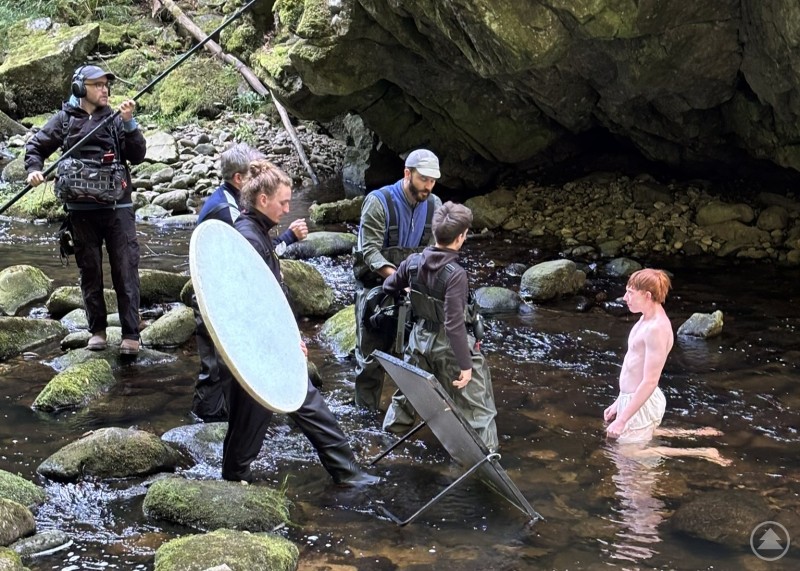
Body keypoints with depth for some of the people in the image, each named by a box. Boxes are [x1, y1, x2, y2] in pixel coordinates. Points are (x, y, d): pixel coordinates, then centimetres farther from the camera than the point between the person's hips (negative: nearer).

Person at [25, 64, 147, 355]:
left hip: (118, 206, 0)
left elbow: (138, 156, 1)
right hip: (81, 208, 0)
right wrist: (34, 169, -8)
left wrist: (129, 123, -10)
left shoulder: (116, 119, 8)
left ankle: (131, 334, -1)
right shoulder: (65, 118, 5)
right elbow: (35, 146, 11)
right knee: (90, 272, 8)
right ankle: (97, 330, 20)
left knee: (126, 271, -4)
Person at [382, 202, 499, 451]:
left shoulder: (413, 261, -8)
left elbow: (388, 287, 9)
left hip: (421, 338, 6)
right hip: (449, 345, -6)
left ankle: (392, 429, 43)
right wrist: (466, 365, -23)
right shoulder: (455, 274, -27)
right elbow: (454, 323, -29)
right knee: (474, 401, 6)